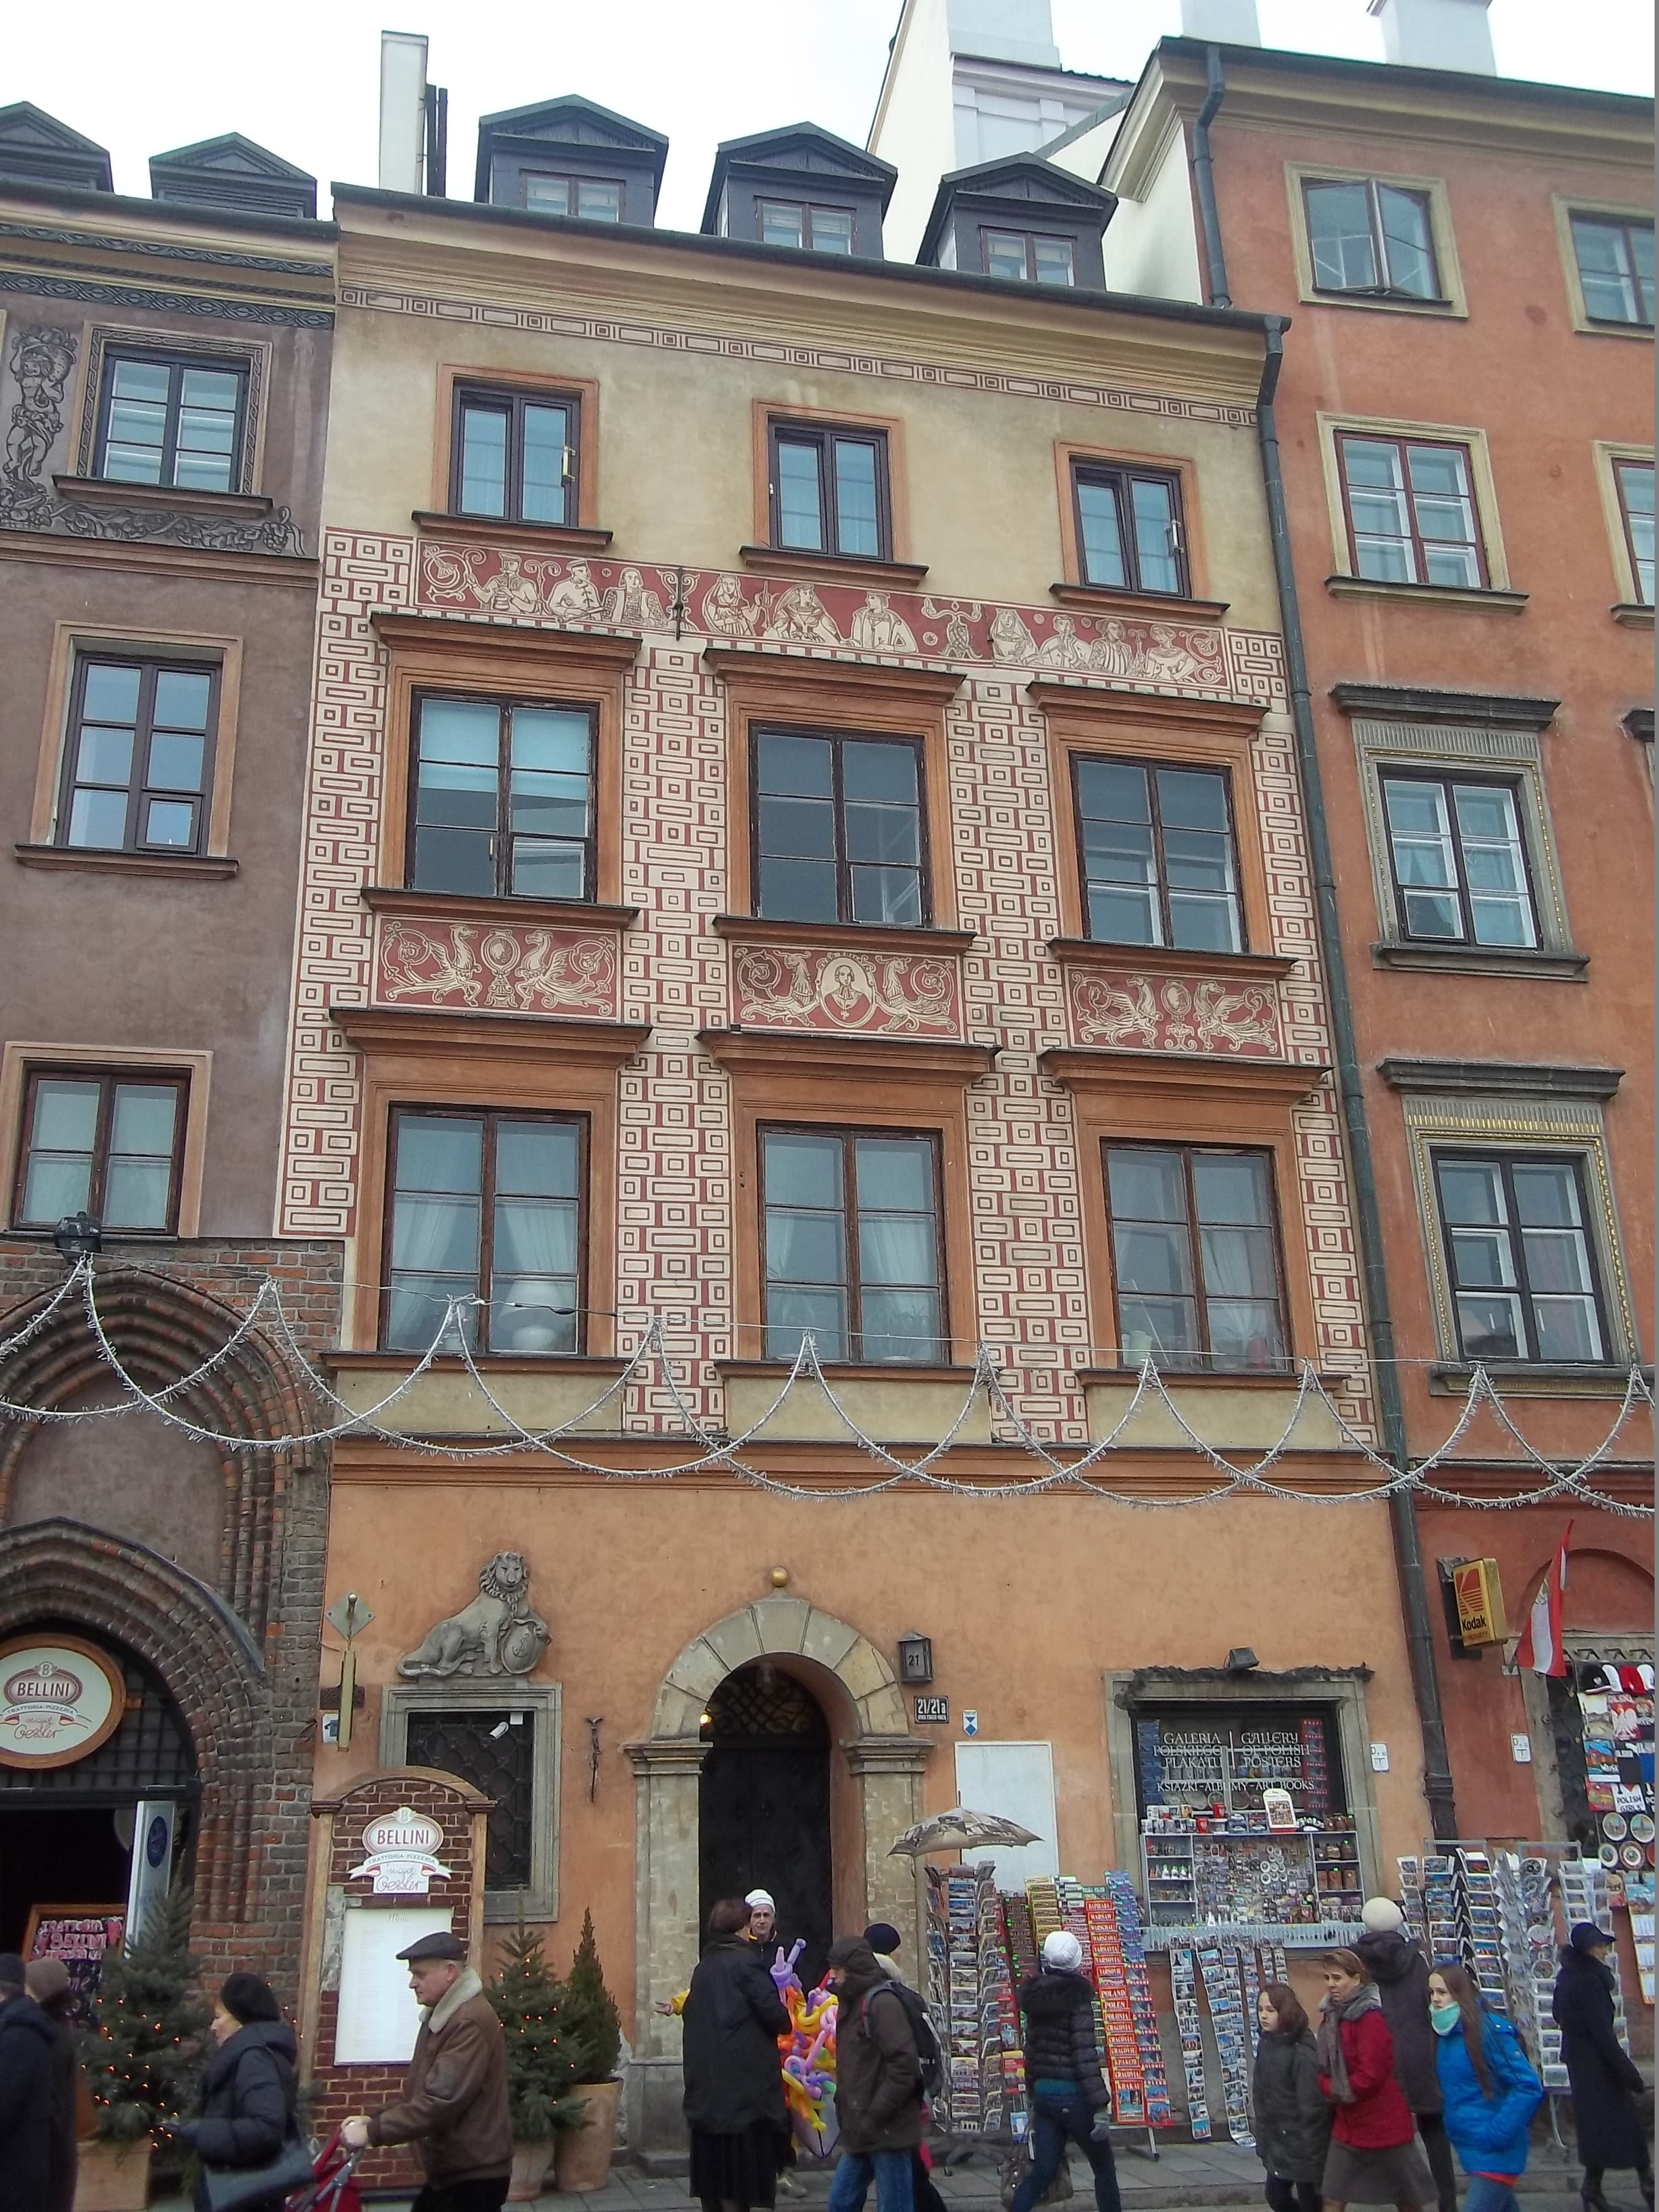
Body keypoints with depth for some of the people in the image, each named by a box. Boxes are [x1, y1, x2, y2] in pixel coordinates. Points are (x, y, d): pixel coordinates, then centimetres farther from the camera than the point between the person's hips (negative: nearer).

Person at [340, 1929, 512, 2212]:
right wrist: (375, 2119, 2)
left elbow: (439, 2102, -29)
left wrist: (373, 2132, -24)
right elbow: (417, 2091, 18)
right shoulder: (441, 2016, 12)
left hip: (474, 2175, -10)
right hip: (448, 2171, 10)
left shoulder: (471, 2022, -23)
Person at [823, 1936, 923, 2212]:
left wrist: (874, 2117, -20)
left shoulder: (882, 2003, -14)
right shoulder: (852, 2004, 15)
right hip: (862, 2135, 9)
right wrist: (845, 2108, 12)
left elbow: (904, 2066, -21)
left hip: (887, 2131, -9)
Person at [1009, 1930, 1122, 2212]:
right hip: (1073, 2094, -6)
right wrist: (1100, 2105, -20)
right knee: (1104, 2167, 12)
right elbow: (1085, 2055, -20)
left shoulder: (1034, 1997, 6)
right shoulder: (1078, 1997, -14)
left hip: (1043, 2093, 6)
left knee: (1042, 2170, 8)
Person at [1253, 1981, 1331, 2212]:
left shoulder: (1303, 2053, -23)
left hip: (1303, 2142, -8)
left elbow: (1312, 2106, -21)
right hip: (1277, 2141, 8)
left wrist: (1311, 2155, -18)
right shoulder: (1265, 2044, 1)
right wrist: (1263, 2140, 9)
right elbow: (1260, 2094, 7)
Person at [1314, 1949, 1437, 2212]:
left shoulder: (1370, 2018, -20)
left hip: (1383, 2124, -8)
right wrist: (1330, 2088, -4)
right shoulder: (1333, 2016, 6)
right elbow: (1326, 2067, 15)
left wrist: (1335, 2090, -11)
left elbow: (1370, 2076, -23)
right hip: (1347, 2126, 8)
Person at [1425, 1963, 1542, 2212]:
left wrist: (1495, 2134, -21)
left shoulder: (1490, 2030, -19)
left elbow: (1529, 2087, -20)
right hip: (1470, 2149, 8)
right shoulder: (1444, 2033, 5)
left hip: (1495, 2153, -8)